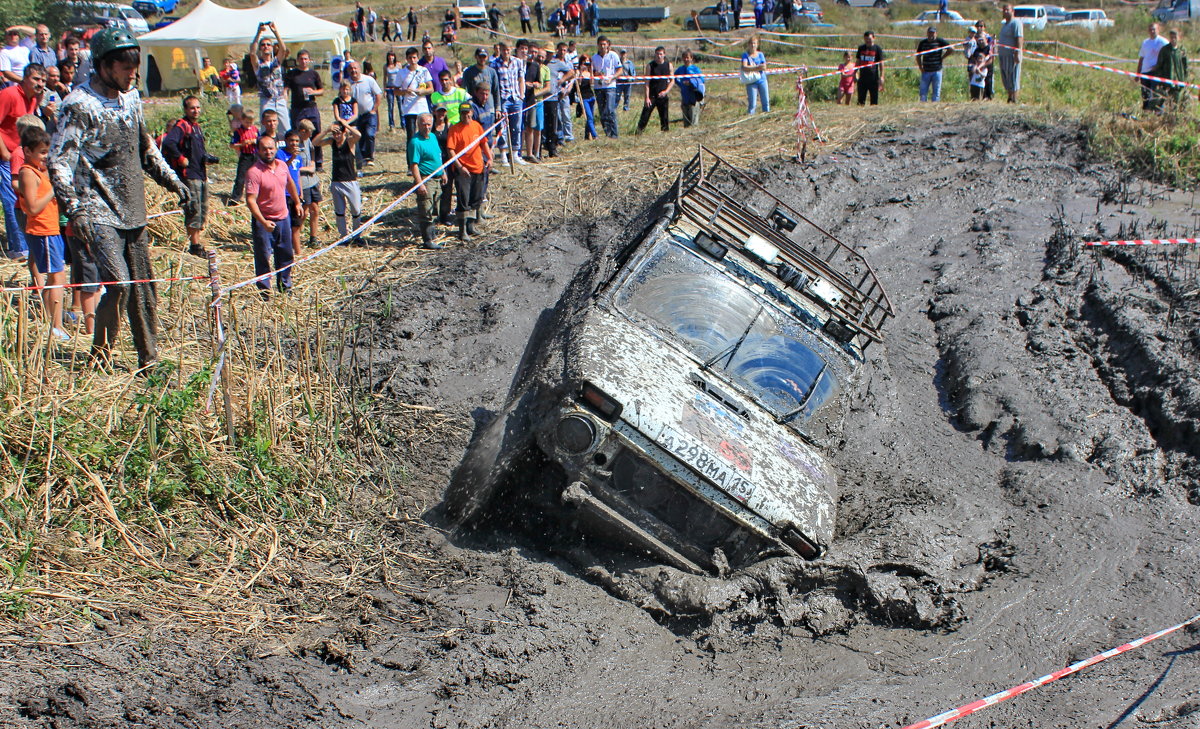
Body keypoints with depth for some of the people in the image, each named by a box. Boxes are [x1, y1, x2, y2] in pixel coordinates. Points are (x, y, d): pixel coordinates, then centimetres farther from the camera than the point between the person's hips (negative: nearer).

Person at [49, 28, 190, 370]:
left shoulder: (131, 97, 11)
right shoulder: (79, 105, -12)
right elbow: (59, 162, -17)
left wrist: (170, 179, 25)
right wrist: (75, 209, -26)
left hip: (133, 210, 7)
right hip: (99, 213, -7)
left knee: (143, 287, 8)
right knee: (118, 282, -17)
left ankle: (149, 360, 18)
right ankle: (100, 359, 0)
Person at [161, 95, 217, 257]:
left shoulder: (197, 127, 18)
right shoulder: (181, 126, -11)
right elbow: (168, 143, -28)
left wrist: (207, 158, 10)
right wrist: (181, 159, -20)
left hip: (202, 175, 9)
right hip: (189, 175, -9)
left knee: (203, 210, 12)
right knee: (194, 210, -8)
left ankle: (196, 242, 20)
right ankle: (194, 244, -2)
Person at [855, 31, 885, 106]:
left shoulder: (877, 48, 1)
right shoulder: (861, 48, 11)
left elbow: (881, 63, 1)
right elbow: (857, 62, 17)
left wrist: (881, 77, -7)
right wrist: (855, 74, 11)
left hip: (874, 78, -3)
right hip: (862, 77, 3)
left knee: (874, 100, -1)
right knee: (861, 100, 2)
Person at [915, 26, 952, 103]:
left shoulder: (940, 42, -1)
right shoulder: (923, 43, 7)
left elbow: (951, 49, 1)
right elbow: (918, 56, 15)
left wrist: (942, 57, 0)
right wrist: (920, 67, 3)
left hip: (937, 71, -2)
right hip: (925, 71, 2)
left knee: (936, 92, 2)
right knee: (923, 91, 1)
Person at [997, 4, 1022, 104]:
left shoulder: (1016, 23, -10)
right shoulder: (1005, 24, 21)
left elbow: (1019, 39, -18)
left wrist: (1017, 54, -24)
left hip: (1012, 55, -10)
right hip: (1003, 54, 10)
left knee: (1013, 77, -8)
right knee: (1005, 78, 11)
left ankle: (1014, 99, -7)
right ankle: (1009, 98, 19)